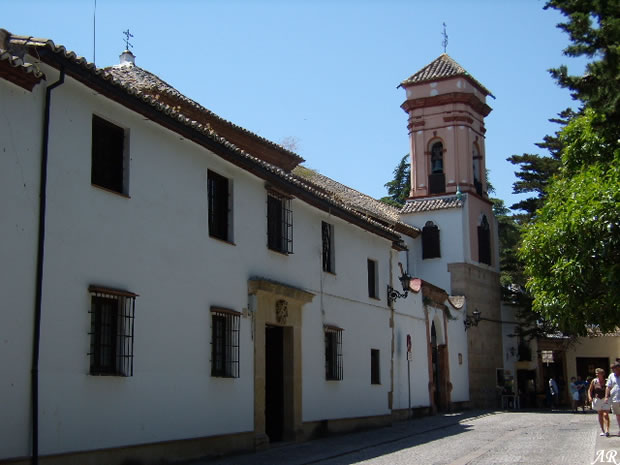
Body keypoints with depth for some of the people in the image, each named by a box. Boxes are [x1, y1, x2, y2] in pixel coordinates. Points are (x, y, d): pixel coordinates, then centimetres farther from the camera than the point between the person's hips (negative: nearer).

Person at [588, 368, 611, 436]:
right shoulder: (594, 381, 1)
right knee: (600, 415, 9)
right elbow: (590, 390, 8)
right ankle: (603, 430, 17)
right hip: (597, 399, 3)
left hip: (605, 399, -3)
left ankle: (607, 430, -20)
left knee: (606, 415, -13)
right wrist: (590, 397, -8)